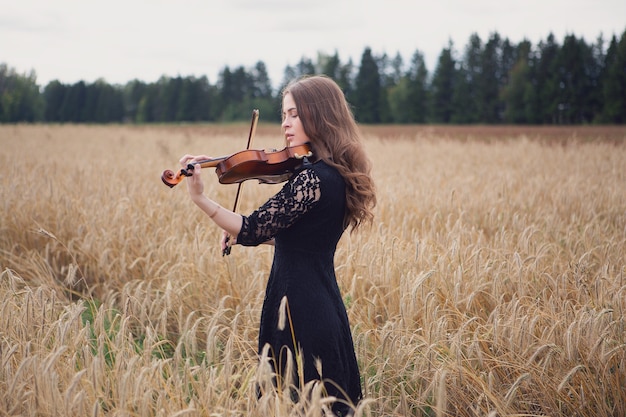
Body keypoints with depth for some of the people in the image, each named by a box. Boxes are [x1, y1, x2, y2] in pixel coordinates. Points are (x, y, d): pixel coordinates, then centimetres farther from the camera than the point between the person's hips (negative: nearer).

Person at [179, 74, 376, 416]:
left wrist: (200, 198, -25)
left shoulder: (314, 178, -20)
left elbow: (254, 229, -22)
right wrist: (242, 232, 7)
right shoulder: (335, 174, 10)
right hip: (324, 307, 9)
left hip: (298, 306, -9)